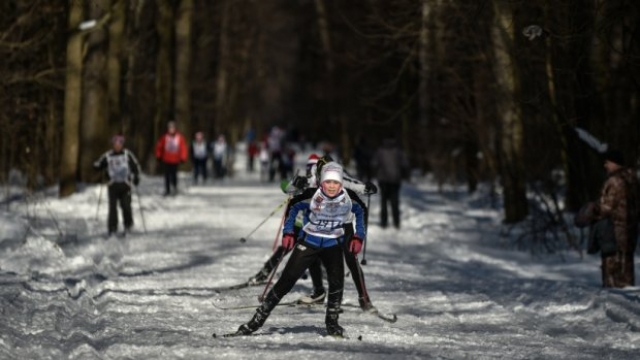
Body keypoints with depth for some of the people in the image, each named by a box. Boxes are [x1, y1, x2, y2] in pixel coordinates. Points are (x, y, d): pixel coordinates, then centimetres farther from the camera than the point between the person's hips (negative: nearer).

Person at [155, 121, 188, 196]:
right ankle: (167, 190, 10)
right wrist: (159, 155, 10)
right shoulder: (164, 137, -1)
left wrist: (183, 158, -2)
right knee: (167, 175, 3)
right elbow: (159, 146, 9)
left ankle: (175, 188, 13)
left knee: (174, 175, -5)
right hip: (166, 160, 1)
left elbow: (183, 148, 1)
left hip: (175, 160, -1)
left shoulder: (179, 137, -2)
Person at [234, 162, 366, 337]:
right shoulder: (311, 196, -20)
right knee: (286, 280, -7)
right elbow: (293, 207, -2)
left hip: (333, 245, 2)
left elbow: (360, 212, 8)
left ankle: (332, 323, 2)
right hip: (308, 242, -1)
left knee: (337, 281, -19)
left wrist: (358, 237, 1)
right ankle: (258, 319, -2)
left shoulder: (348, 199, -14)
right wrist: (288, 232, -8)